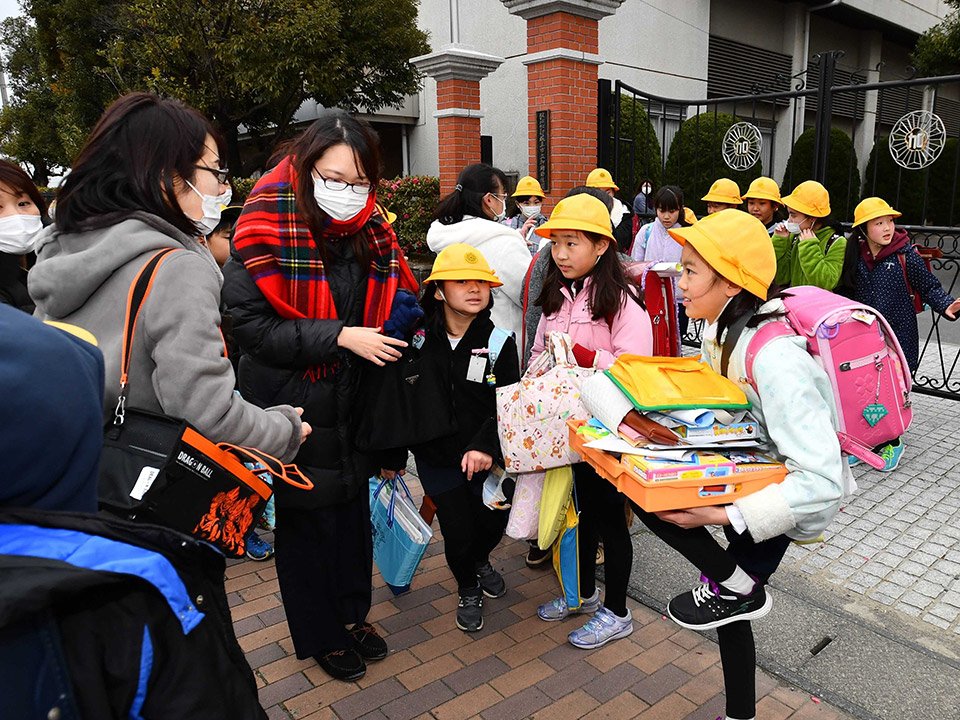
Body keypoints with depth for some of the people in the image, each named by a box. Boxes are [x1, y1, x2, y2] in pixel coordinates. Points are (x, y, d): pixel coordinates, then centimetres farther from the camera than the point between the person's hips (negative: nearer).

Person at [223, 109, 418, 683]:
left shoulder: (373, 230, 1)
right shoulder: (267, 230, -16)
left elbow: (393, 304, 15)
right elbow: (250, 324, -20)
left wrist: (398, 326, -5)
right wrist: (339, 337, -25)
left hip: (355, 399, 5)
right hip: (295, 405, -5)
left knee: (354, 505, 18)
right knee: (307, 517, 11)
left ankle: (353, 610, 42)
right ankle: (321, 635, 33)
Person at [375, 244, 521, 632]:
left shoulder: (499, 342, -9)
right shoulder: (418, 338, -8)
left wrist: (486, 446, -29)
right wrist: (392, 455, 4)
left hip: (485, 458, 1)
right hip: (436, 457, -1)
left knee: (493, 521, 12)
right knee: (458, 531, 0)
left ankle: (480, 561, 50)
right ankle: (467, 589, 34)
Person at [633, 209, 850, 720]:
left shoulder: (773, 358, -34)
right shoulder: (721, 330, -7)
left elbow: (822, 480, -37)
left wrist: (724, 515, -39)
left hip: (789, 501, -8)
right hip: (750, 477, 8)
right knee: (732, 609, 19)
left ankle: (734, 585, -2)